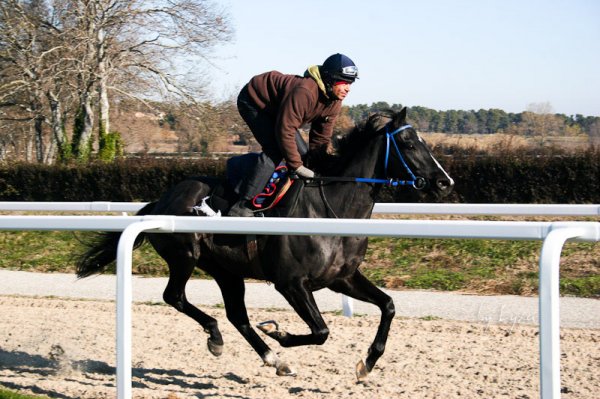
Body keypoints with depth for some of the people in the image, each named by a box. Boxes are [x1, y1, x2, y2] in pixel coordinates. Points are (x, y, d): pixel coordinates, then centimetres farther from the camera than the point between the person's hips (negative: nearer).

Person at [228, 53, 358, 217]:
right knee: (274, 151, -25)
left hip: (274, 108, 10)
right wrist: (296, 166, -31)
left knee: (302, 153, 6)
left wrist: (318, 165, -3)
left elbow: (321, 137, -2)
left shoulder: (334, 102, -11)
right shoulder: (304, 92, -40)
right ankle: (242, 207, -27)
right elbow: (285, 131, -37)